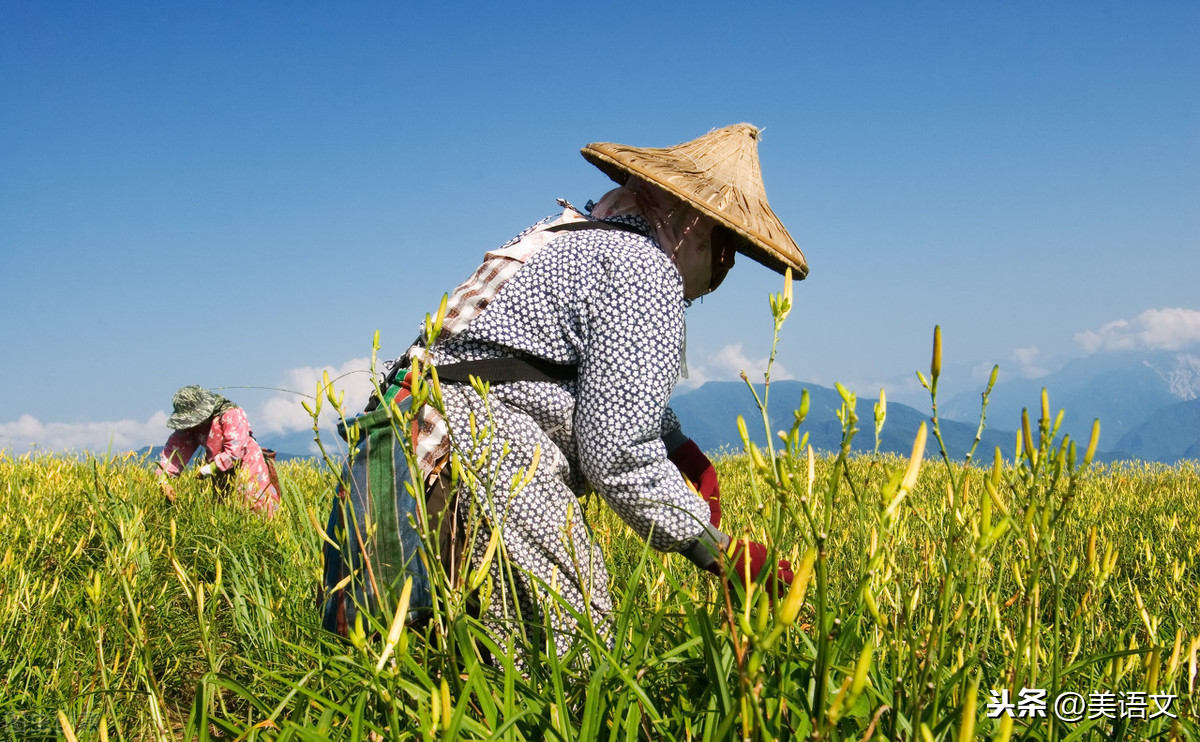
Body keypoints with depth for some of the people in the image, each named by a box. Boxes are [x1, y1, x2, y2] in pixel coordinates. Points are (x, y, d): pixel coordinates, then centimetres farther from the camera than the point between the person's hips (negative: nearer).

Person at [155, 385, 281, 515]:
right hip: (220, 473, 7)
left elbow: (234, 452, -28)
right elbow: (176, 446, -7)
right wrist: (163, 477, -19)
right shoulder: (193, 422, -2)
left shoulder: (231, 415, -23)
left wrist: (208, 469, -23)